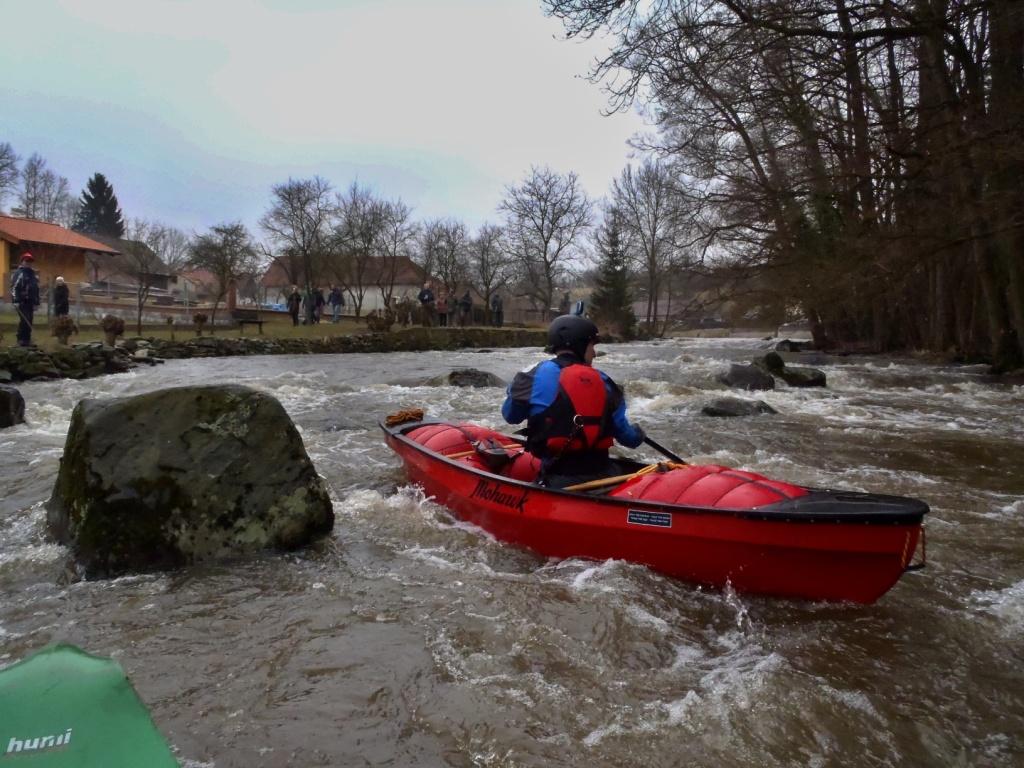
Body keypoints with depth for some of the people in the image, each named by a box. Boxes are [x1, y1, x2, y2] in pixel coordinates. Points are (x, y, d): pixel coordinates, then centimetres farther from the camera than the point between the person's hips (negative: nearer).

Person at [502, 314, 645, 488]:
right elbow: (625, 435, 10)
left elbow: (510, 415, 9)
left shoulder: (539, 375, -5)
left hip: (559, 482, -4)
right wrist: (638, 434, 34)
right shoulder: (604, 382, 4)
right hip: (604, 477, 4)